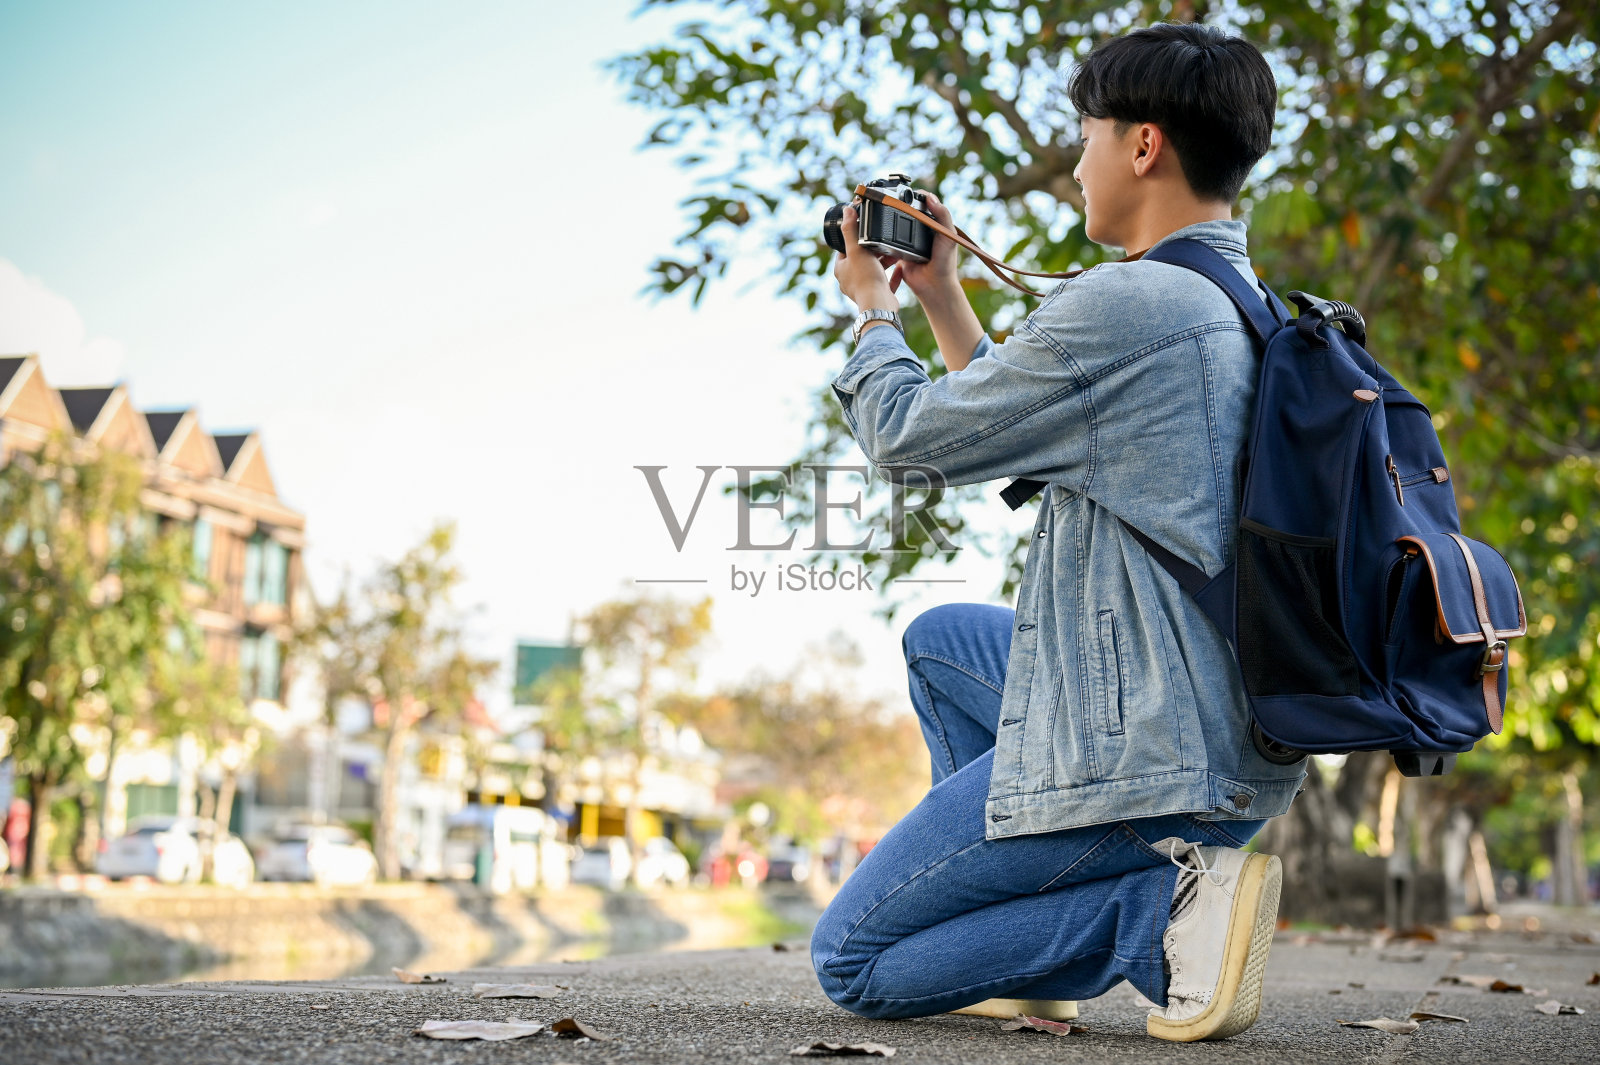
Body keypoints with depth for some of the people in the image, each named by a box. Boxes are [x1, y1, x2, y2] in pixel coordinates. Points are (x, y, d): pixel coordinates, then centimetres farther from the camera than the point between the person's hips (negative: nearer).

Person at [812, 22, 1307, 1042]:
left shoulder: (1122, 305, -18)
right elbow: (1018, 427, 22)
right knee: (940, 639, 30)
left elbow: (906, 434, -5)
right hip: (1245, 748, 10)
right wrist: (940, 292, 26)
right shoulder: (1251, 316, 13)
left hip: (1141, 757, -10)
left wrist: (872, 306, 14)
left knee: (851, 964, 3)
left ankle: (1166, 907, -10)